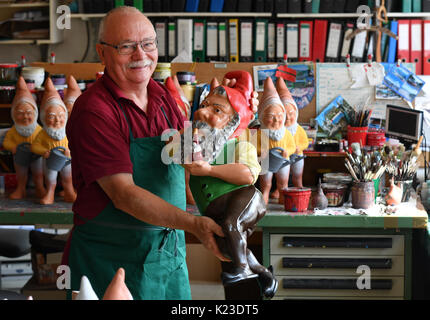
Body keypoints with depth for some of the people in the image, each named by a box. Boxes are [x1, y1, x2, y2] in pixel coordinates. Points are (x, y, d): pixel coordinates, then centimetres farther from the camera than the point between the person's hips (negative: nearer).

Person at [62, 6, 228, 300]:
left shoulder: (162, 96, 6)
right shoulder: (94, 110, -17)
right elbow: (123, 193, -23)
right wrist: (194, 224, -30)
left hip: (170, 251, 7)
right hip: (110, 260, -6)